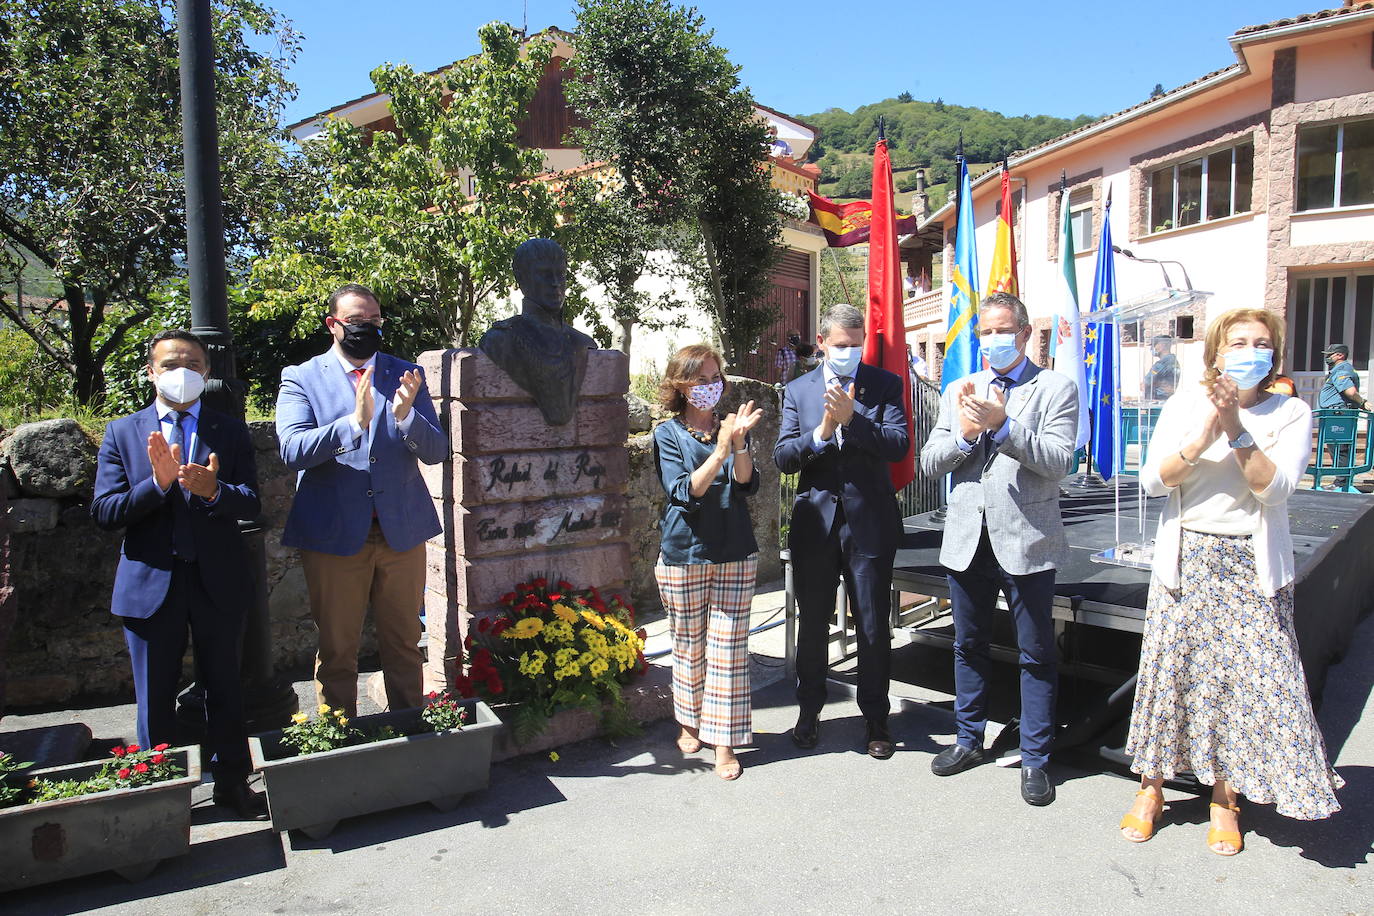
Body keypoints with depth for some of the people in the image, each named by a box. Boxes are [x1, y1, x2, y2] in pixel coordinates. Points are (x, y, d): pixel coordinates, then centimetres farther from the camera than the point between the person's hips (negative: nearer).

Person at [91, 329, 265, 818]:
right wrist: (157, 483, -20)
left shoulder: (230, 431, 4)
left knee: (225, 689, 11)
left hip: (218, 582, 0)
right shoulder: (122, 433, 5)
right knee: (155, 700, 11)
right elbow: (104, 512, -4)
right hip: (150, 583, 0)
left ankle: (231, 781, 27)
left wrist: (213, 490, -26)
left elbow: (251, 503, -6)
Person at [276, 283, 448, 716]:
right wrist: (354, 422, -29)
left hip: (402, 531, 2)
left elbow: (436, 451, -1)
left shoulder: (405, 374, 7)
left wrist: (406, 416, -22)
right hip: (334, 535, -2)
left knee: (404, 645, 12)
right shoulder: (301, 378, 1)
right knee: (336, 651, 9)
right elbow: (292, 449, -15)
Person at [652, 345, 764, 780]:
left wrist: (739, 443, -23)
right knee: (689, 646, 11)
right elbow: (685, 491, -15)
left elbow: (747, 484, -6)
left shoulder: (730, 426, 6)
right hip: (684, 553, -1)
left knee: (728, 646, 1)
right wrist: (720, 450, -25)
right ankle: (690, 722, 32)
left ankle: (724, 741, 10)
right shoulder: (668, 433, -2)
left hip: (735, 553, 2)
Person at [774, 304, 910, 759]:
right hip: (815, 521, 2)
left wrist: (852, 418, -23)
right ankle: (809, 710, 32)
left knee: (873, 626, 7)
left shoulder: (884, 384, 1)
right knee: (812, 623, 13)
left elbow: (898, 445, -12)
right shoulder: (797, 390, 6)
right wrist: (822, 431, -18)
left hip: (869, 521, -2)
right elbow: (783, 457, -2)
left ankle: (876, 720, 23)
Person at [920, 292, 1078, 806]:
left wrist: (1002, 425, -26)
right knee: (969, 647, 17)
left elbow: (1059, 461, -15)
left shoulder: (1055, 389, -2)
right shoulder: (958, 391, 11)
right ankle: (969, 740, 34)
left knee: (1036, 656, 6)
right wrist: (964, 435, -13)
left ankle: (1035, 760, 21)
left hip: (1027, 541, -4)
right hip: (967, 541, 4)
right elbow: (929, 463, 5)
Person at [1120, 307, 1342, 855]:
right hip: (1186, 560, 1)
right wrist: (1201, 441, -19)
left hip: (1253, 568, 0)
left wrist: (1237, 430, -23)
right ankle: (1151, 789, 20)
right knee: (1168, 670, 4)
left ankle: (1225, 799, 19)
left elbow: (1276, 488, -13)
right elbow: (1152, 481, -5)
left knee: (1246, 677, 1)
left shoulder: (1291, 413, 1)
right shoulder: (1185, 405, 3)